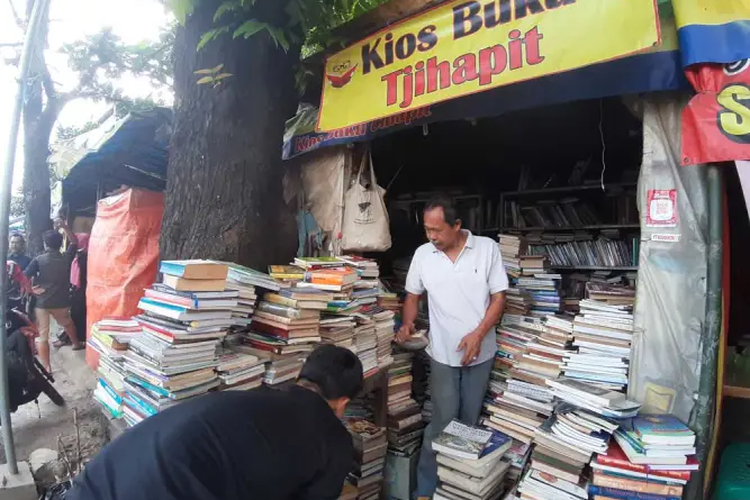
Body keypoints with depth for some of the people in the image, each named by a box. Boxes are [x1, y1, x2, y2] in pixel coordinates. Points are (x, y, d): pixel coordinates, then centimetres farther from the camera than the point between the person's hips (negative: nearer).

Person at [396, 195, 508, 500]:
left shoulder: (487, 248, -9)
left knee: (470, 421, 14)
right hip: (443, 354, 0)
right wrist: (408, 325, -8)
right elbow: (413, 294, 9)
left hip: (480, 353, 0)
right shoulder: (423, 255, -3)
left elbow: (499, 297, -7)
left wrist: (478, 333, -17)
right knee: (443, 422, 0)